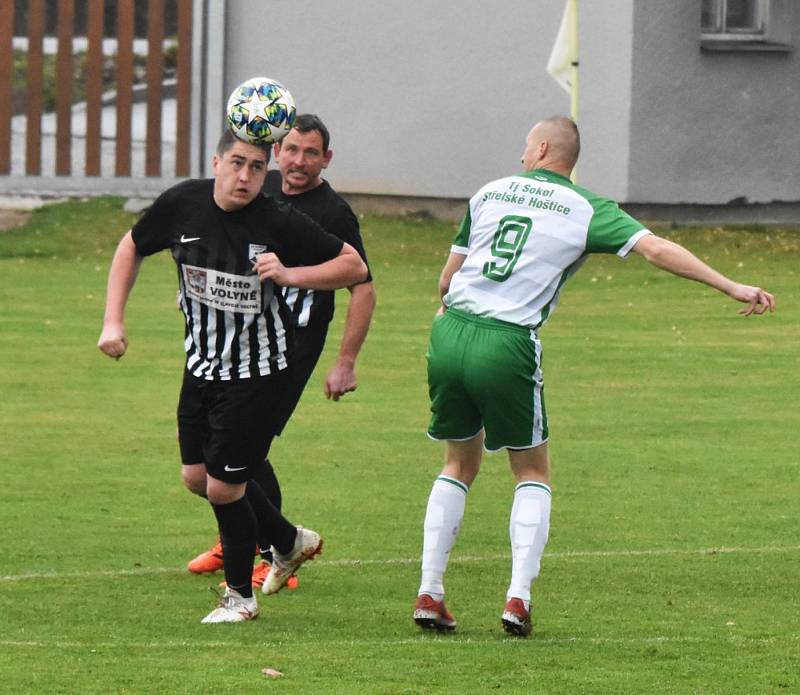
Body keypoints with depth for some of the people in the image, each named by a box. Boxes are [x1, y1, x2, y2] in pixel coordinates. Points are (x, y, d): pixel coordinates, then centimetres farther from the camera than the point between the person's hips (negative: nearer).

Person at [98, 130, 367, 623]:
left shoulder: (281, 223, -19)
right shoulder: (183, 205, -8)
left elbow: (355, 267, -11)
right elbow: (132, 249, 10)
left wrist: (291, 274, -26)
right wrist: (113, 320, 2)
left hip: (258, 374, -6)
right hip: (202, 365, 6)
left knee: (224, 484, -5)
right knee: (197, 477, 13)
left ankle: (241, 596, 18)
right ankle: (291, 542, 37)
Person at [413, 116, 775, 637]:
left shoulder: (490, 193, 13)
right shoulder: (586, 210, 3)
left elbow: (448, 276, 16)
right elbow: (656, 249, -7)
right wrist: (734, 288, -6)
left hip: (450, 335, 3)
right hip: (507, 345, -3)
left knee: (460, 466, 20)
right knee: (533, 474, 13)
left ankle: (429, 593, 11)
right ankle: (519, 597, -2)